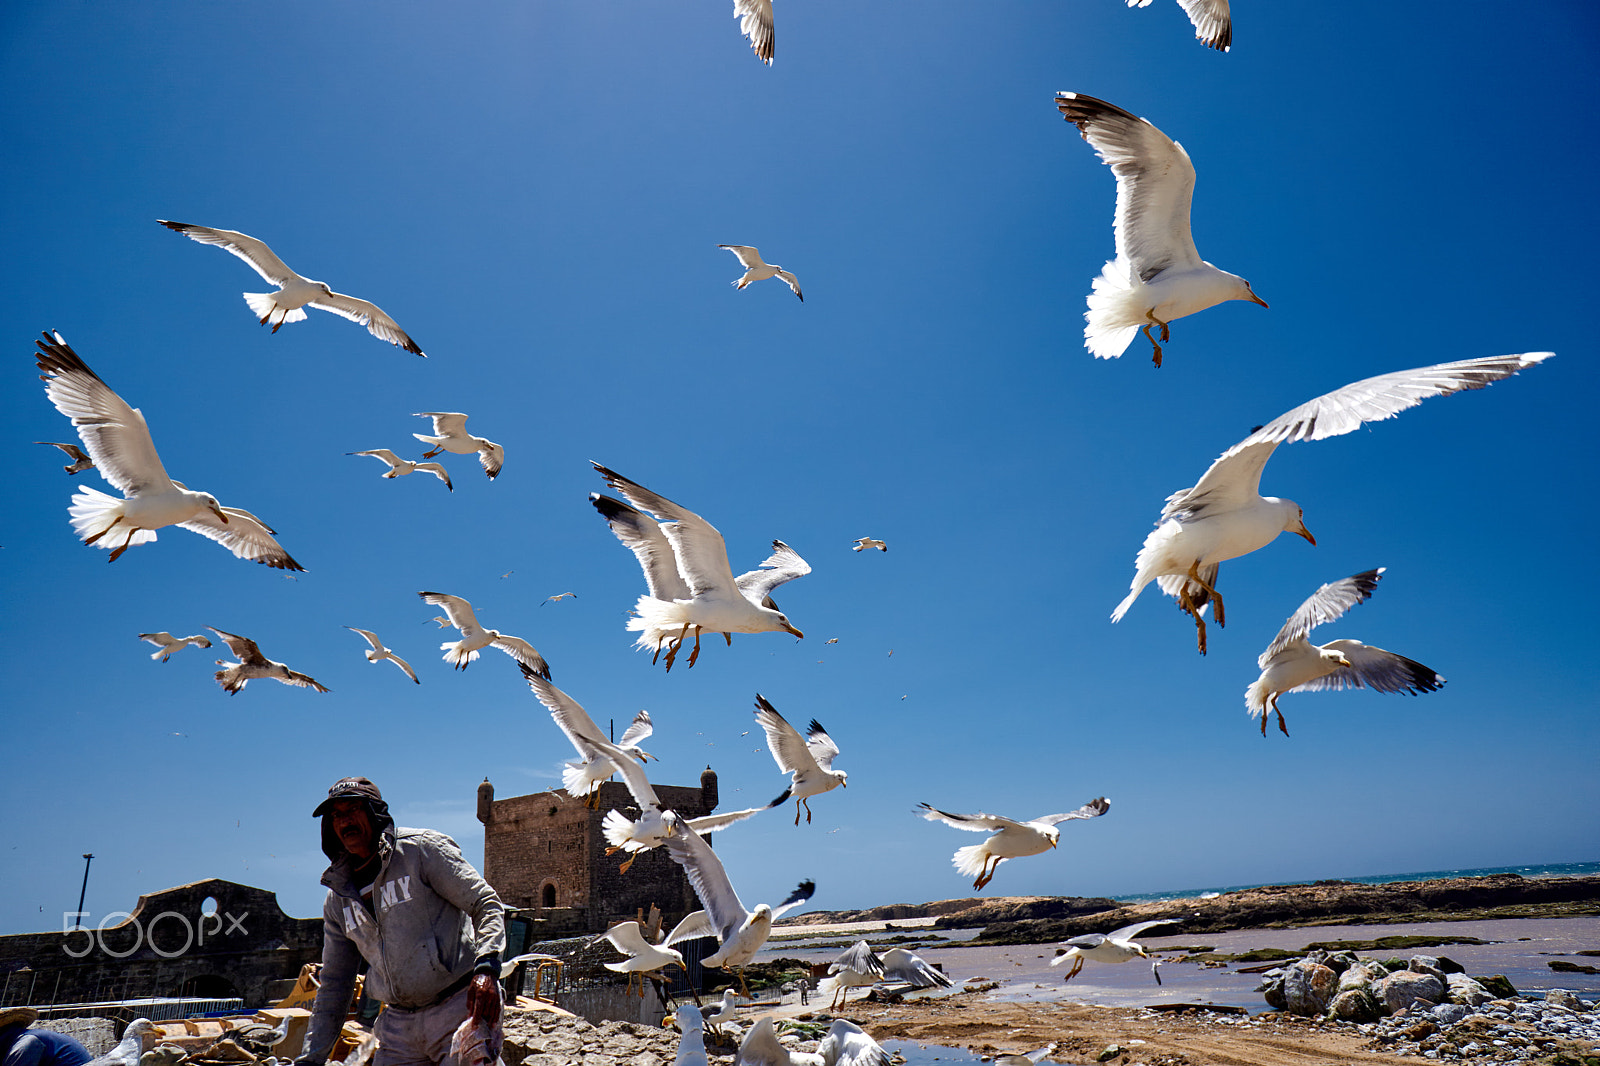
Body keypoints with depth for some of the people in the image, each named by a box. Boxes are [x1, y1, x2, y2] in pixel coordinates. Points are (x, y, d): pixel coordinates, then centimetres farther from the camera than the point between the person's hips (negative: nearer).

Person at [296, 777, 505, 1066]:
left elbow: (486, 904, -8)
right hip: (399, 1026, 6)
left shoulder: (421, 849, -4)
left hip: (456, 1008, -5)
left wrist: (487, 961, -24)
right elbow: (334, 983, 19)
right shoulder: (337, 899, 13)